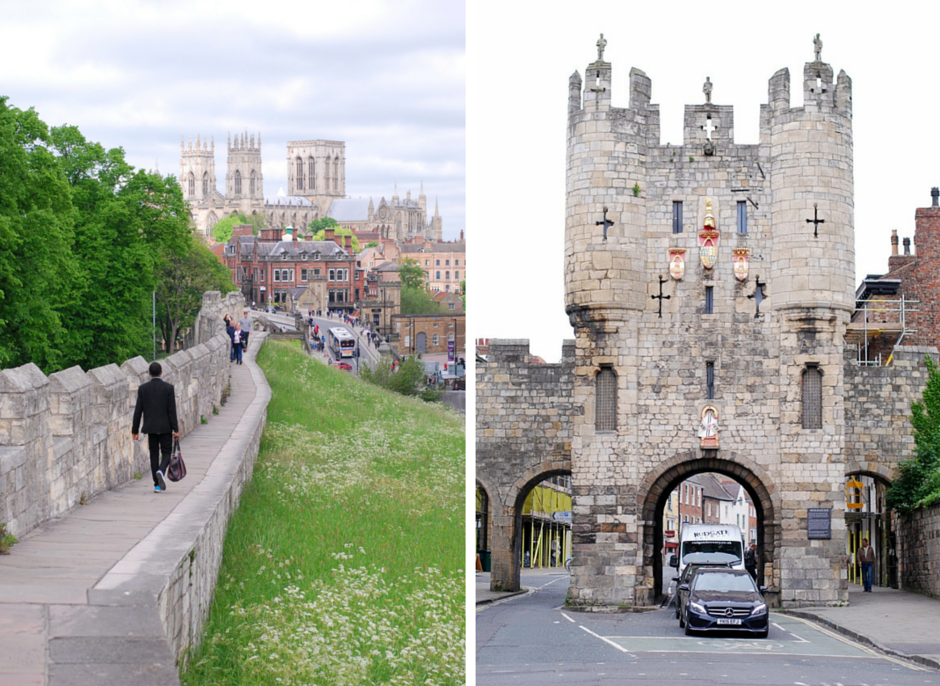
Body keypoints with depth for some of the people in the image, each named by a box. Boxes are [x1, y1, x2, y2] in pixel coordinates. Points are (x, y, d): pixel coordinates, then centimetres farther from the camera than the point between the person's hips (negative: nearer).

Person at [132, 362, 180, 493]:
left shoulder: (143, 388, -1)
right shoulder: (168, 387, -6)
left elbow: (138, 410, 0)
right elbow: (172, 410, -8)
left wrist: (135, 430, 6)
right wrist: (176, 429, -5)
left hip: (150, 427, 2)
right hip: (165, 427, -2)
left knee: (154, 455, 8)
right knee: (167, 453, 7)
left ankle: (157, 485, 5)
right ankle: (161, 471, -23)